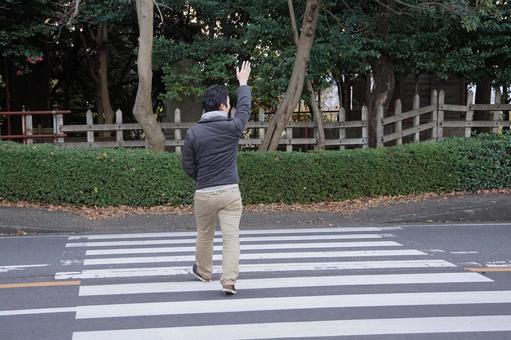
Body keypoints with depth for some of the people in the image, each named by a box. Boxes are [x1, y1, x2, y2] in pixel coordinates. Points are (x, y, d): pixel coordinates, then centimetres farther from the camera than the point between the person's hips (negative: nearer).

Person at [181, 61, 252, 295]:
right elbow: (244, 107, 13)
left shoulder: (193, 132, -6)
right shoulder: (232, 127, -7)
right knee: (231, 236, -2)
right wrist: (243, 83, 28)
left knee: (204, 236, 19)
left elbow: (187, 165, 1)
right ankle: (229, 282, -9)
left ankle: (203, 272, 37)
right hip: (230, 192, -1)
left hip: (204, 194, 1)